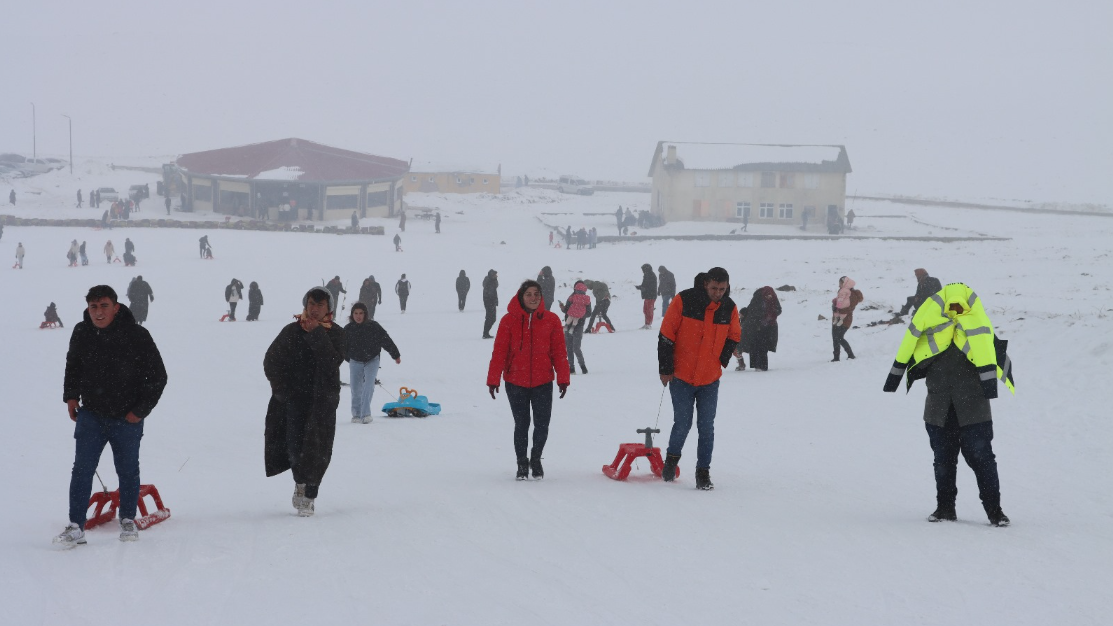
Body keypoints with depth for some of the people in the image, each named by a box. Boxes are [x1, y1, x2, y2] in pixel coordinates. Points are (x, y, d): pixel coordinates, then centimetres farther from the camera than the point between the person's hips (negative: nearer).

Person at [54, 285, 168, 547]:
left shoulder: (137, 336, -12)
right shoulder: (81, 333, -2)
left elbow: (157, 376, -5)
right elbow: (72, 365, 20)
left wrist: (140, 410, -6)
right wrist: (71, 395, 9)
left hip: (127, 419, -2)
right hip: (91, 415, 2)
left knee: (128, 471, 10)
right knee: (82, 469, -5)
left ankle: (128, 521, 28)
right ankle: (76, 527, -3)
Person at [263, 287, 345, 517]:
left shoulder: (336, 334, 1)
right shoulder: (292, 331, 2)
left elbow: (332, 363, -16)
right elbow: (271, 361, 8)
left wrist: (317, 334, -19)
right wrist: (282, 389, 2)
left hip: (323, 397, -1)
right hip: (295, 397, 1)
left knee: (316, 448, -8)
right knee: (294, 444, -2)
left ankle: (309, 497, -1)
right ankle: (300, 481, 26)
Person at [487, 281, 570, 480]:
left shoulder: (551, 320, -1)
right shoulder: (509, 320, -5)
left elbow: (559, 352, 2)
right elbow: (499, 352, -4)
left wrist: (563, 379, 0)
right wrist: (493, 380, -6)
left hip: (543, 382, 1)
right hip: (516, 383, -1)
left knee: (542, 425, 2)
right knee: (521, 424, 7)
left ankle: (536, 459, 27)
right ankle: (522, 464, 24)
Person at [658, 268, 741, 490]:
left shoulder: (729, 308, -2)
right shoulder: (684, 301, -13)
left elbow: (734, 336, 17)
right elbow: (666, 335, -7)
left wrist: (721, 360, 5)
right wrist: (665, 369, -6)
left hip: (710, 380, 3)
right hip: (681, 376, -3)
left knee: (706, 427, 1)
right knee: (683, 423, 0)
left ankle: (703, 472, 9)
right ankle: (672, 458, 27)